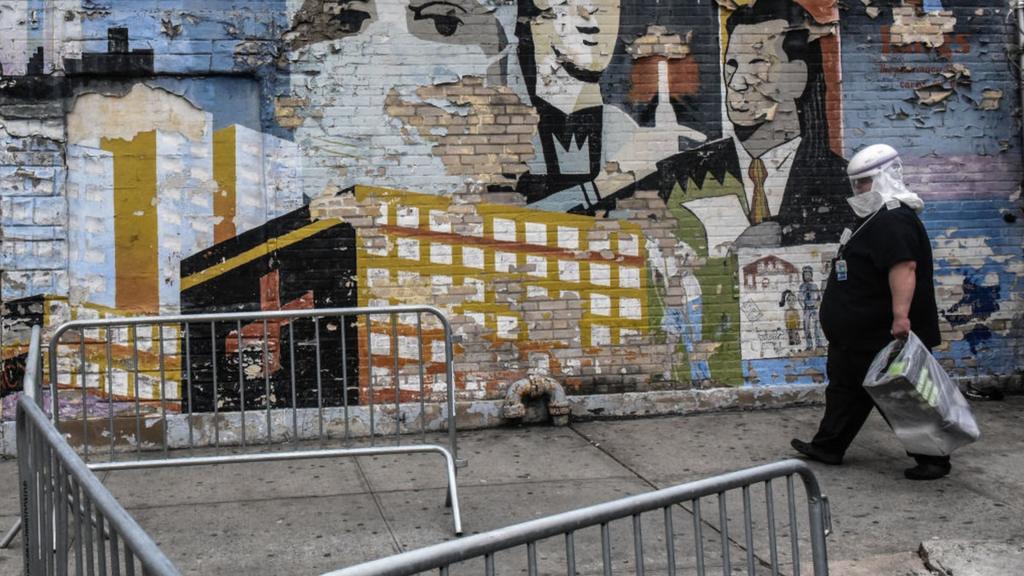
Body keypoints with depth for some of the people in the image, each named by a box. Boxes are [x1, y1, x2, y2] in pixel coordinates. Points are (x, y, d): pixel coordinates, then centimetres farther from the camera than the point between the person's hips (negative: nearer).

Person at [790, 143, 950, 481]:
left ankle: (933, 459, 9)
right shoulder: (877, 219, 15)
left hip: (885, 336, -11)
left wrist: (900, 316, -40)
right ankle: (828, 447, 26)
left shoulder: (893, 221, -20)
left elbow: (903, 267, -32)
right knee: (846, 386, 16)